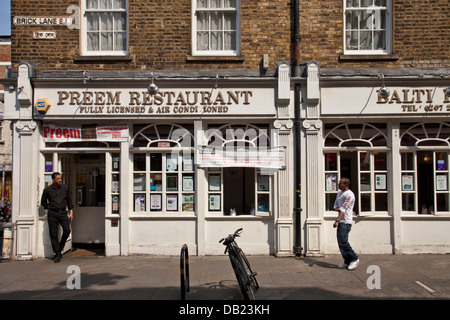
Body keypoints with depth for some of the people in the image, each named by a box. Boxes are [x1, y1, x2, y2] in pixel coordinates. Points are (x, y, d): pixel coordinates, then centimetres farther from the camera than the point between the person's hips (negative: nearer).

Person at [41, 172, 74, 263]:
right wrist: (50, 208, 5)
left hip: (63, 213, 1)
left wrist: (71, 212, 10)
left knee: (67, 230, -14)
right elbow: (43, 202, 15)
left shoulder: (64, 188, 7)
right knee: (53, 234, -2)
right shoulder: (47, 190, 2)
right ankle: (57, 253, 8)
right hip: (52, 214, -1)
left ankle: (60, 248, 9)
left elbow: (69, 200, 15)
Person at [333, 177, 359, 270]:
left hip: (346, 221, -9)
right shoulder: (339, 193, 17)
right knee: (340, 241, 7)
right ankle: (347, 262, 13)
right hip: (340, 221, 9)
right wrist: (337, 208, -7)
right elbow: (336, 205, 17)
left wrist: (337, 220, -26)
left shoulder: (349, 195, -12)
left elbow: (343, 209, -19)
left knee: (343, 241, -15)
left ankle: (354, 259, -2)